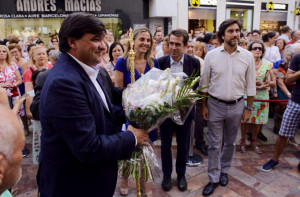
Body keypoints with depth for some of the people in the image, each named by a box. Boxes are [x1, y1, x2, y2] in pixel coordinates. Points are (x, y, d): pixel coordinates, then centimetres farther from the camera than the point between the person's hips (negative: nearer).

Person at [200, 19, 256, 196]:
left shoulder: (248, 56, -3)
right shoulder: (211, 55, -5)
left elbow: (250, 85, 3)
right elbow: (204, 83, 1)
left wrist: (248, 108, 2)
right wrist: (204, 106, -1)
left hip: (237, 106, 2)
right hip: (215, 105, -1)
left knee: (230, 143, 17)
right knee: (214, 144, 6)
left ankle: (224, 170, 40)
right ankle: (214, 178, 22)